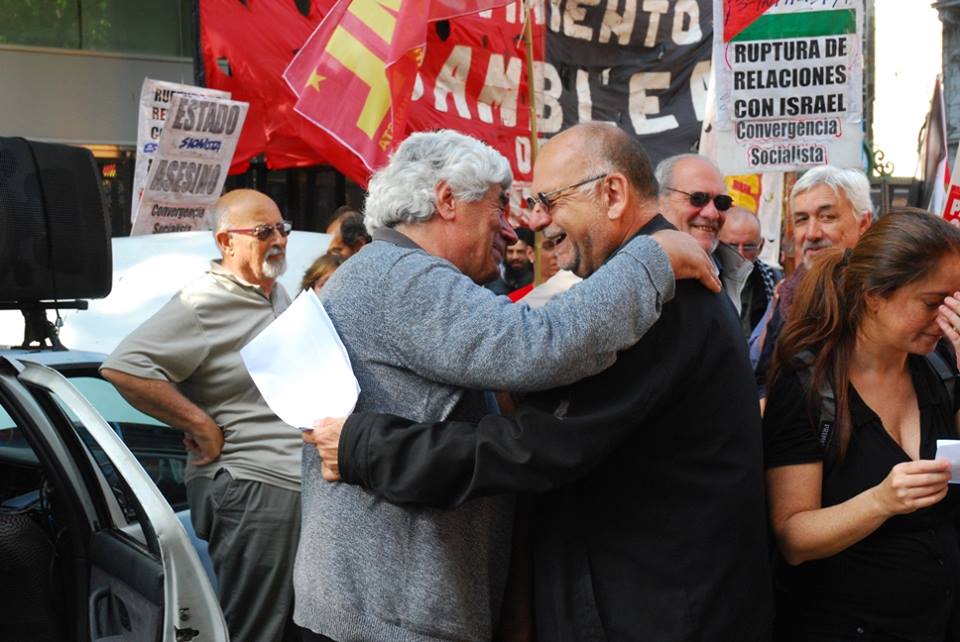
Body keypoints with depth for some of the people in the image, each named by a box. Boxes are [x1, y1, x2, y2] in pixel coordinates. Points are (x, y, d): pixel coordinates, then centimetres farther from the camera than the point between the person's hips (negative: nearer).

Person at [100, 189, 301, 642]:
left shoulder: (278, 295, 13)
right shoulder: (203, 305, -15)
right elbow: (121, 368, -25)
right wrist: (202, 426, -21)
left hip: (300, 484, 9)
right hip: (251, 490, -9)